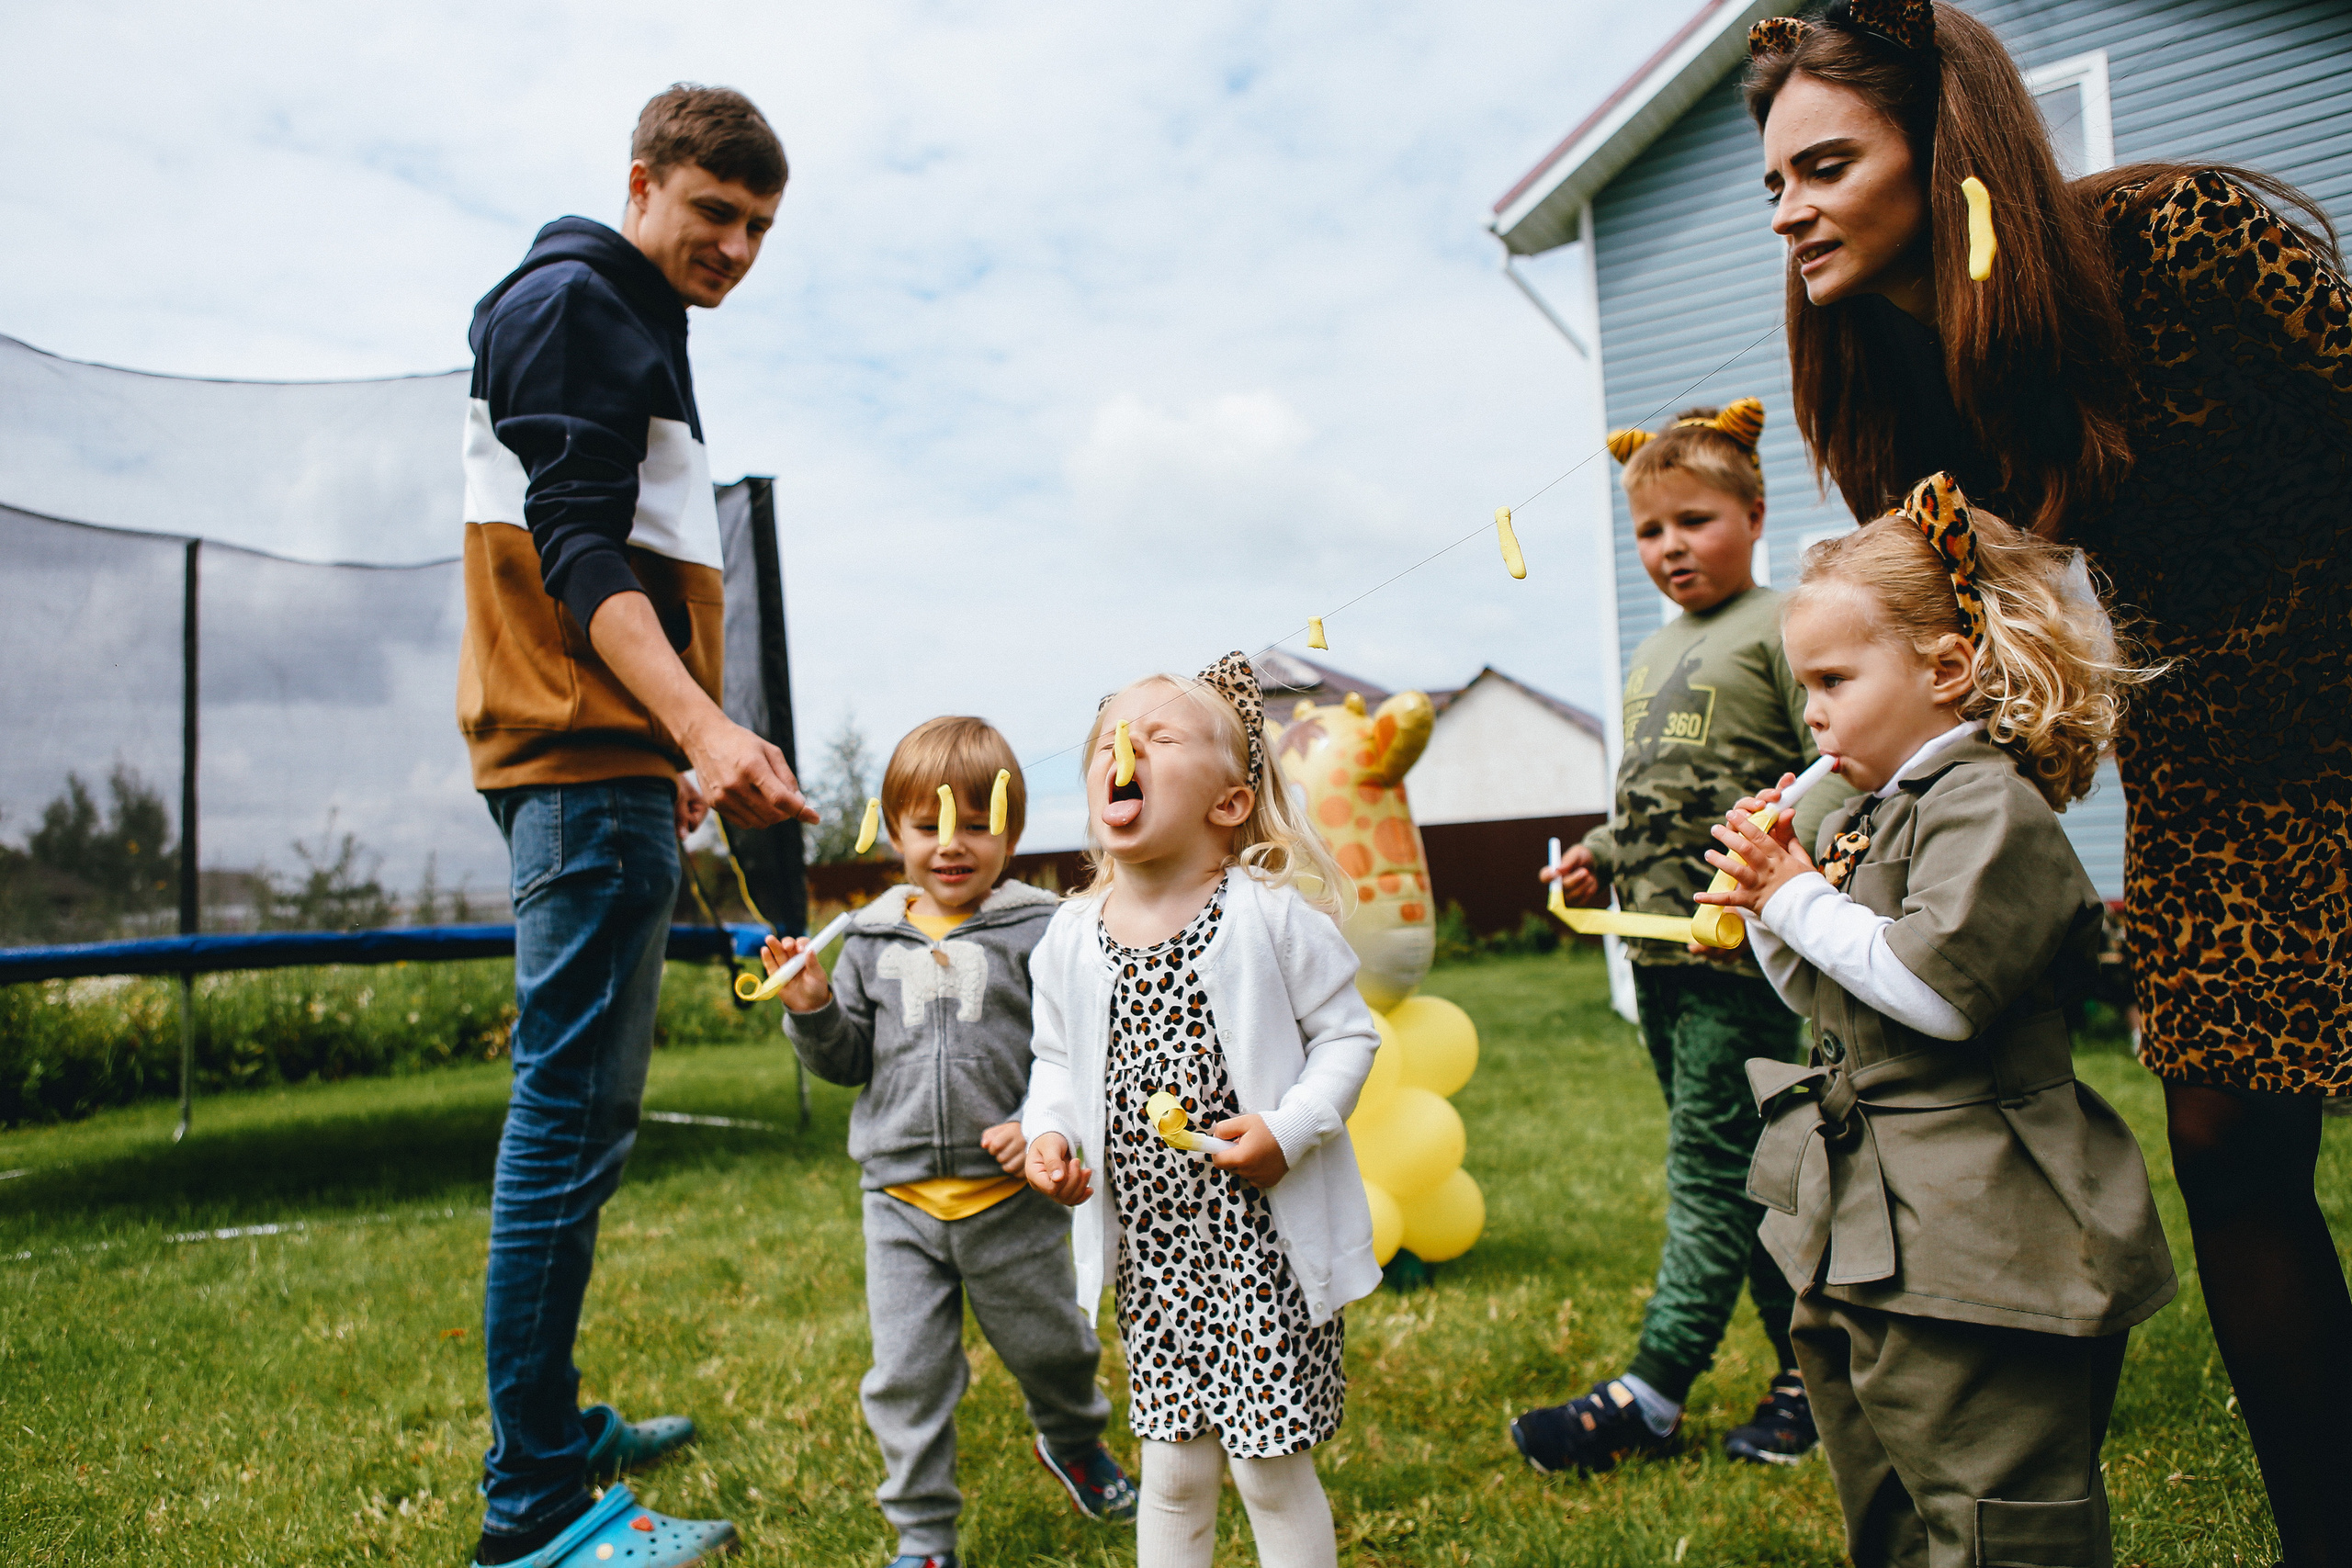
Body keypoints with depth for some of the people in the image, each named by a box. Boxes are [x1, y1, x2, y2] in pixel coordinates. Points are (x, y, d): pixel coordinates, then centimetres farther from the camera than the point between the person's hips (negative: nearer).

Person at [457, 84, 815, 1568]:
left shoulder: (638, 330, 25)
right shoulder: (573, 303, -5)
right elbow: (576, 551, -18)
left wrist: (678, 755, 26)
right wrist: (703, 725, -29)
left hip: (614, 764, 10)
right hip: (589, 764, -10)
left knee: (586, 1106, 13)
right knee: (575, 1108, -10)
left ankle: (555, 1421, 23)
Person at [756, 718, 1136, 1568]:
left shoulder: (1037, 930, -8)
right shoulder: (872, 940, 4)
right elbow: (849, 1060, 9)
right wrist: (813, 1011, -9)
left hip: (1011, 1196, -2)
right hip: (900, 1199, 2)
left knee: (1049, 1345, 18)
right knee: (906, 1376, 8)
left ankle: (1073, 1441, 49)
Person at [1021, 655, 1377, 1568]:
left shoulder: (1273, 917, -12)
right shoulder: (1069, 942, 0)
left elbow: (1348, 1034, -6)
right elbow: (1057, 1061, 12)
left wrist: (1290, 1128, -19)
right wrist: (1048, 1132, -6)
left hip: (1264, 1244, -3)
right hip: (1151, 1247, 4)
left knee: (1273, 1473, 7)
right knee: (1174, 1473, 14)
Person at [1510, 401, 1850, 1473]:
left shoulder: (1777, 630, -6)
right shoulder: (1651, 657, 18)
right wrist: (1599, 857, 9)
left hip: (1736, 947, -9)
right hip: (1656, 944, 9)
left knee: (1710, 1165, -3)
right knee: (1741, 1167, 14)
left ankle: (1649, 1397, 2)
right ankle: (1806, 1369, 25)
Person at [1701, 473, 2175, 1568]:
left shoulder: (1987, 803, -15)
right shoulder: (1864, 821, 14)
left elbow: (1938, 989, -27)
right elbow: (1823, 1002, 22)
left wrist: (1798, 898, -15)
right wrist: (1765, 906, 5)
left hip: (1967, 1246, -10)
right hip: (1863, 1236, 10)